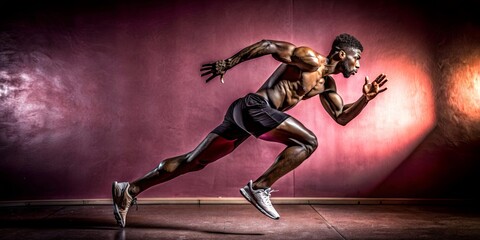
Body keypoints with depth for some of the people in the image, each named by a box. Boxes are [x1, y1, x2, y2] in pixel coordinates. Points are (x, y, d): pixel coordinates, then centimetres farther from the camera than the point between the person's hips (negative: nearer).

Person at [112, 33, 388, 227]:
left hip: (246, 114, 8)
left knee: (194, 161, 6)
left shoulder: (327, 84, 22)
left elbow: (342, 117, 28)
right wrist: (227, 63, -10)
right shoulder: (310, 58, -4)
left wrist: (366, 98, 16)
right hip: (253, 107, -8)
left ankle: (129, 190, 11)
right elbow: (267, 45, -7)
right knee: (308, 141, -13)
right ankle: (259, 187, -12)